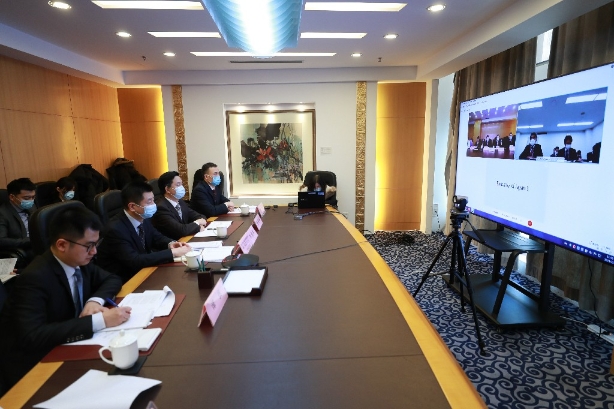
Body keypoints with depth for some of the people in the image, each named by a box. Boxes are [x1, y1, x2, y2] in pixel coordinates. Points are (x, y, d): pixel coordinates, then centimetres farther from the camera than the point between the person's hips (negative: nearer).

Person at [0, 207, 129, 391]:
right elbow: (32, 337, -34)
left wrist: (96, 300, -13)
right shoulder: (34, 278, -25)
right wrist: (99, 320, -36)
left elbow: (112, 280, 8)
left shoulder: (79, 262, -5)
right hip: (32, 366, -6)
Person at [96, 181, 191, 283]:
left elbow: (156, 237, 10)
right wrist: (172, 253, -33)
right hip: (122, 280, -7)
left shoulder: (143, 218, -6)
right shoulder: (116, 229, -26)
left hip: (140, 270, 7)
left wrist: (170, 244, -12)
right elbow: (134, 261, -32)